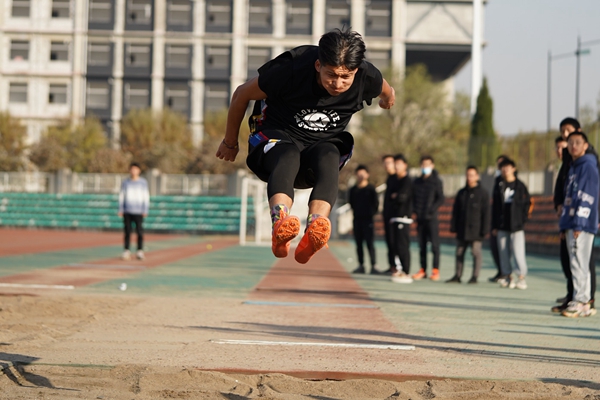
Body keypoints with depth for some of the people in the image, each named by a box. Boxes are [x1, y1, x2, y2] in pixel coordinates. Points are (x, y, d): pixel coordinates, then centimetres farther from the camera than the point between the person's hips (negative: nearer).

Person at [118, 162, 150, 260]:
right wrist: (120, 210, 5)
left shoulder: (143, 182, 4)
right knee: (127, 231, 2)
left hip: (138, 212, -2)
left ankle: (140, 251, 2)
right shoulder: (125, 182, 9)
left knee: (139, 231, -5)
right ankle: (126, 251, 6)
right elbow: (121, 196, 11)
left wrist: (145, 211, -2)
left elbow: (146, 197, 4)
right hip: (127, 211, 2)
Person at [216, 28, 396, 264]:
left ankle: (317, 224, -64)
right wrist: (230, 142, 8)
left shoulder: (367, 77, -15)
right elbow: (242, 94, -5)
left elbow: (387, 93, 12)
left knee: (328, 156, -36)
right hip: (277, 135, -2)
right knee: (288, 155, -40)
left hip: (324, 142, 2)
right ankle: (280, 220, -69)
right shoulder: (292, 70, -22)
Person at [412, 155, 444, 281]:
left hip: (432, 218, -5)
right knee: (422, 245, 7)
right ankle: (423, 270, 12)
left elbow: (440, 199, -6)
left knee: (434, 244, -5)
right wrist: (416, 209, 1)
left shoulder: (436, 181, -1)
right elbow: (414, 197, 17)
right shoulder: (417, 181, 13)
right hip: (420, 218, 5)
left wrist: (431, 210, -16)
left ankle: (436, 270, -2)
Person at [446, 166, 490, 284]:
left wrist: (484, 229, -9)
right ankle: (457, 276, 13)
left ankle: (475, 276, 5)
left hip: (475, 229, -5)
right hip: (462, 229, 5)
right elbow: (455, 211, 13)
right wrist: (453, 227, 6)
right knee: (459, 252, 7)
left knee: (476, 252, -1)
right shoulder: (461, 193, 11)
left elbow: (486, 212, -4)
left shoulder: (483, 193, -1)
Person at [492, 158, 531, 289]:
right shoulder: (499, 188, 11)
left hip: (516, 225, -3)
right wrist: (494, 226, 7)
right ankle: (507, 276, 11)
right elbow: (494, 207, 11)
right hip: (502, 225, 4)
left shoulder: (520, 186, 4)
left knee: (518, 251, -9)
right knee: (504, 252, 4)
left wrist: (523, 219, -7)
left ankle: (521, 277, -6)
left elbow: (527, 203, 3)